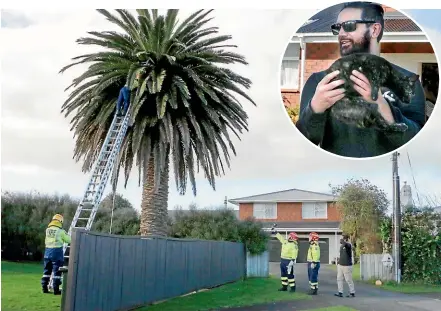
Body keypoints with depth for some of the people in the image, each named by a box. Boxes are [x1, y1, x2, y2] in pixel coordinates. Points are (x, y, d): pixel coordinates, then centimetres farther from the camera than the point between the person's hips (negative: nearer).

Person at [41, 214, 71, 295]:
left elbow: (47, 240, 16)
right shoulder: (60, 230, -7)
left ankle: (44, 288, 19)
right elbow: (68, 240, 0)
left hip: (48, 250, 5)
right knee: (57, 271, 0)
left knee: (47, 270, 15)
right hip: (57, 251, -5)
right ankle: (56, 289, 0)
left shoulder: (47, 229, 8)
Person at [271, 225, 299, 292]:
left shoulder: (294, 246, -16)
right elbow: (280, 237, 20)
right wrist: (274, 231, 24)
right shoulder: (285, 241, 7)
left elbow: (294, 255, -21)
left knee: (290, 275, -5)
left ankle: (293, 287, 4)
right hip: (282, 260, 9)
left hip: (289, 261, -9)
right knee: (283, 274, 13)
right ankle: (284, 287, 21)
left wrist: (292, 262, -28)